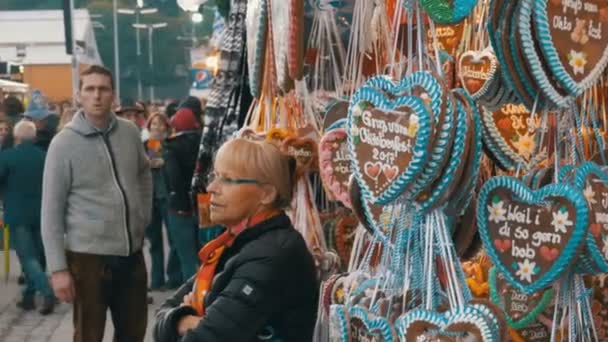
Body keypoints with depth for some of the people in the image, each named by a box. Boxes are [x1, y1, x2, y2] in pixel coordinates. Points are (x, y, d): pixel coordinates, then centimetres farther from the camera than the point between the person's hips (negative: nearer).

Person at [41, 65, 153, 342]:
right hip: (88, 256, -4)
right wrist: (58, 269, -13)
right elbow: (51, 212, -10)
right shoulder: (64, 143, -10)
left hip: (132, 252, 5)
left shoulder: (130, 133, 2)